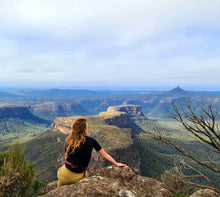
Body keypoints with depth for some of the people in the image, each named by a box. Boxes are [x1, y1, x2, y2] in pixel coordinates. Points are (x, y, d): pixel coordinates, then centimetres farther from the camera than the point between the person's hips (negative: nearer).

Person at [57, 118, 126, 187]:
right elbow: (105, 155, -1)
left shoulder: (69, 140, -4)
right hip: (79, 176, -1)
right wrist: (116, 164, 10)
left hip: (66, 174, 1)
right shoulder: (91, 141, -8)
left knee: (59, 170, 32)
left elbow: (66, 157, 1)